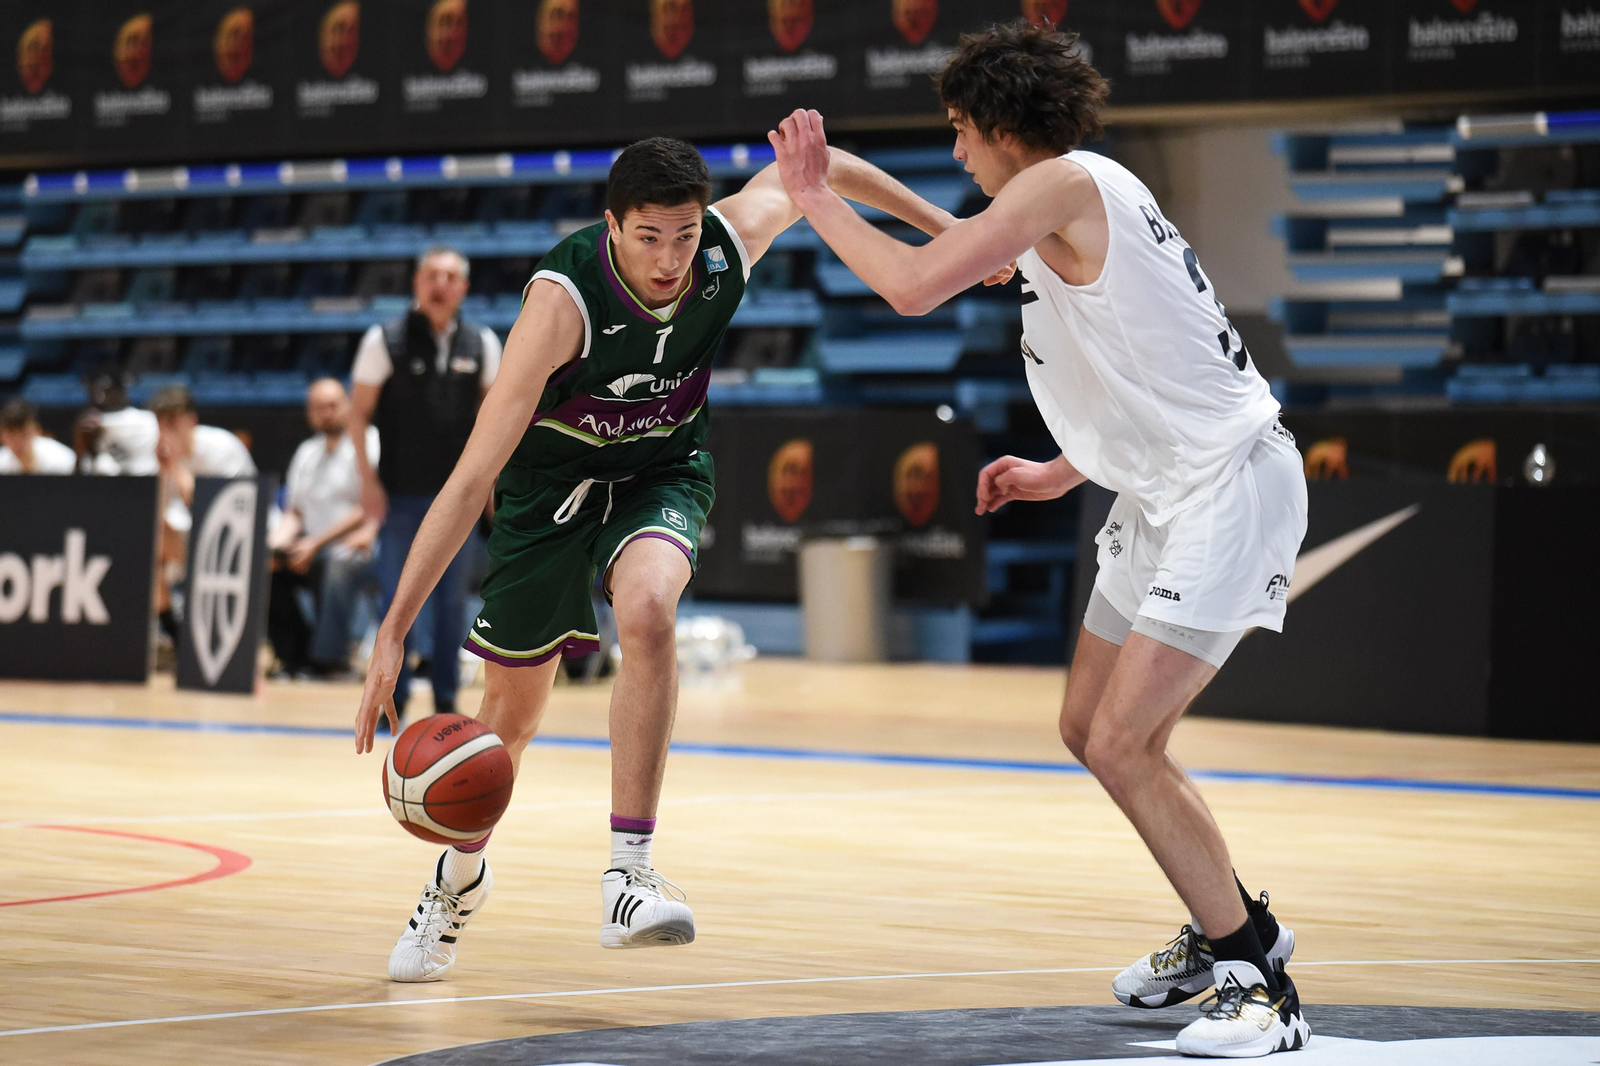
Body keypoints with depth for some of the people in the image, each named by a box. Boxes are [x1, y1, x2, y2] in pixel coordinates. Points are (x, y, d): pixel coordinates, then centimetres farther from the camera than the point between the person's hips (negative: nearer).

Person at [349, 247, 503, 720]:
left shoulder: (481, 344, 3)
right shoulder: (385, 340, -4)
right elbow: (359, 411, -1)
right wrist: (368, 478, -7)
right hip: (400, 491, -2)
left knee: (453, 599, 5)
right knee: (395, 593, 1)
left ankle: (446, 697, 14)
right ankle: (393, 694, 10)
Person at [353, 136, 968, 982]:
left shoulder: (730, 241, -25)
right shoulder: (563, 300, -35)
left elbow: (819, 167, -1)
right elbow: (474, 474, -37)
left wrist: (943, 228, 9)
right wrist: (393, 633, -41)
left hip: (660, 475, 2)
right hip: (552, 482, -1)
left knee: (648, 609, -32)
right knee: (511, 718, 10)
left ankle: (629, 877, -29)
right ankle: (459, 875, 42)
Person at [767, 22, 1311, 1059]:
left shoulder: (1063, 184, -15)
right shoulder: (1086, 198, 16)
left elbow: (915, 285, -24)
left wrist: (812, 195, -10)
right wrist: (1065, 472, 24)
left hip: (1233, 486, -11)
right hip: (1170, 490, 11)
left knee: (1122, 744, -15)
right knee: (1093, 729, 16)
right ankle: (1230, 931, 29)